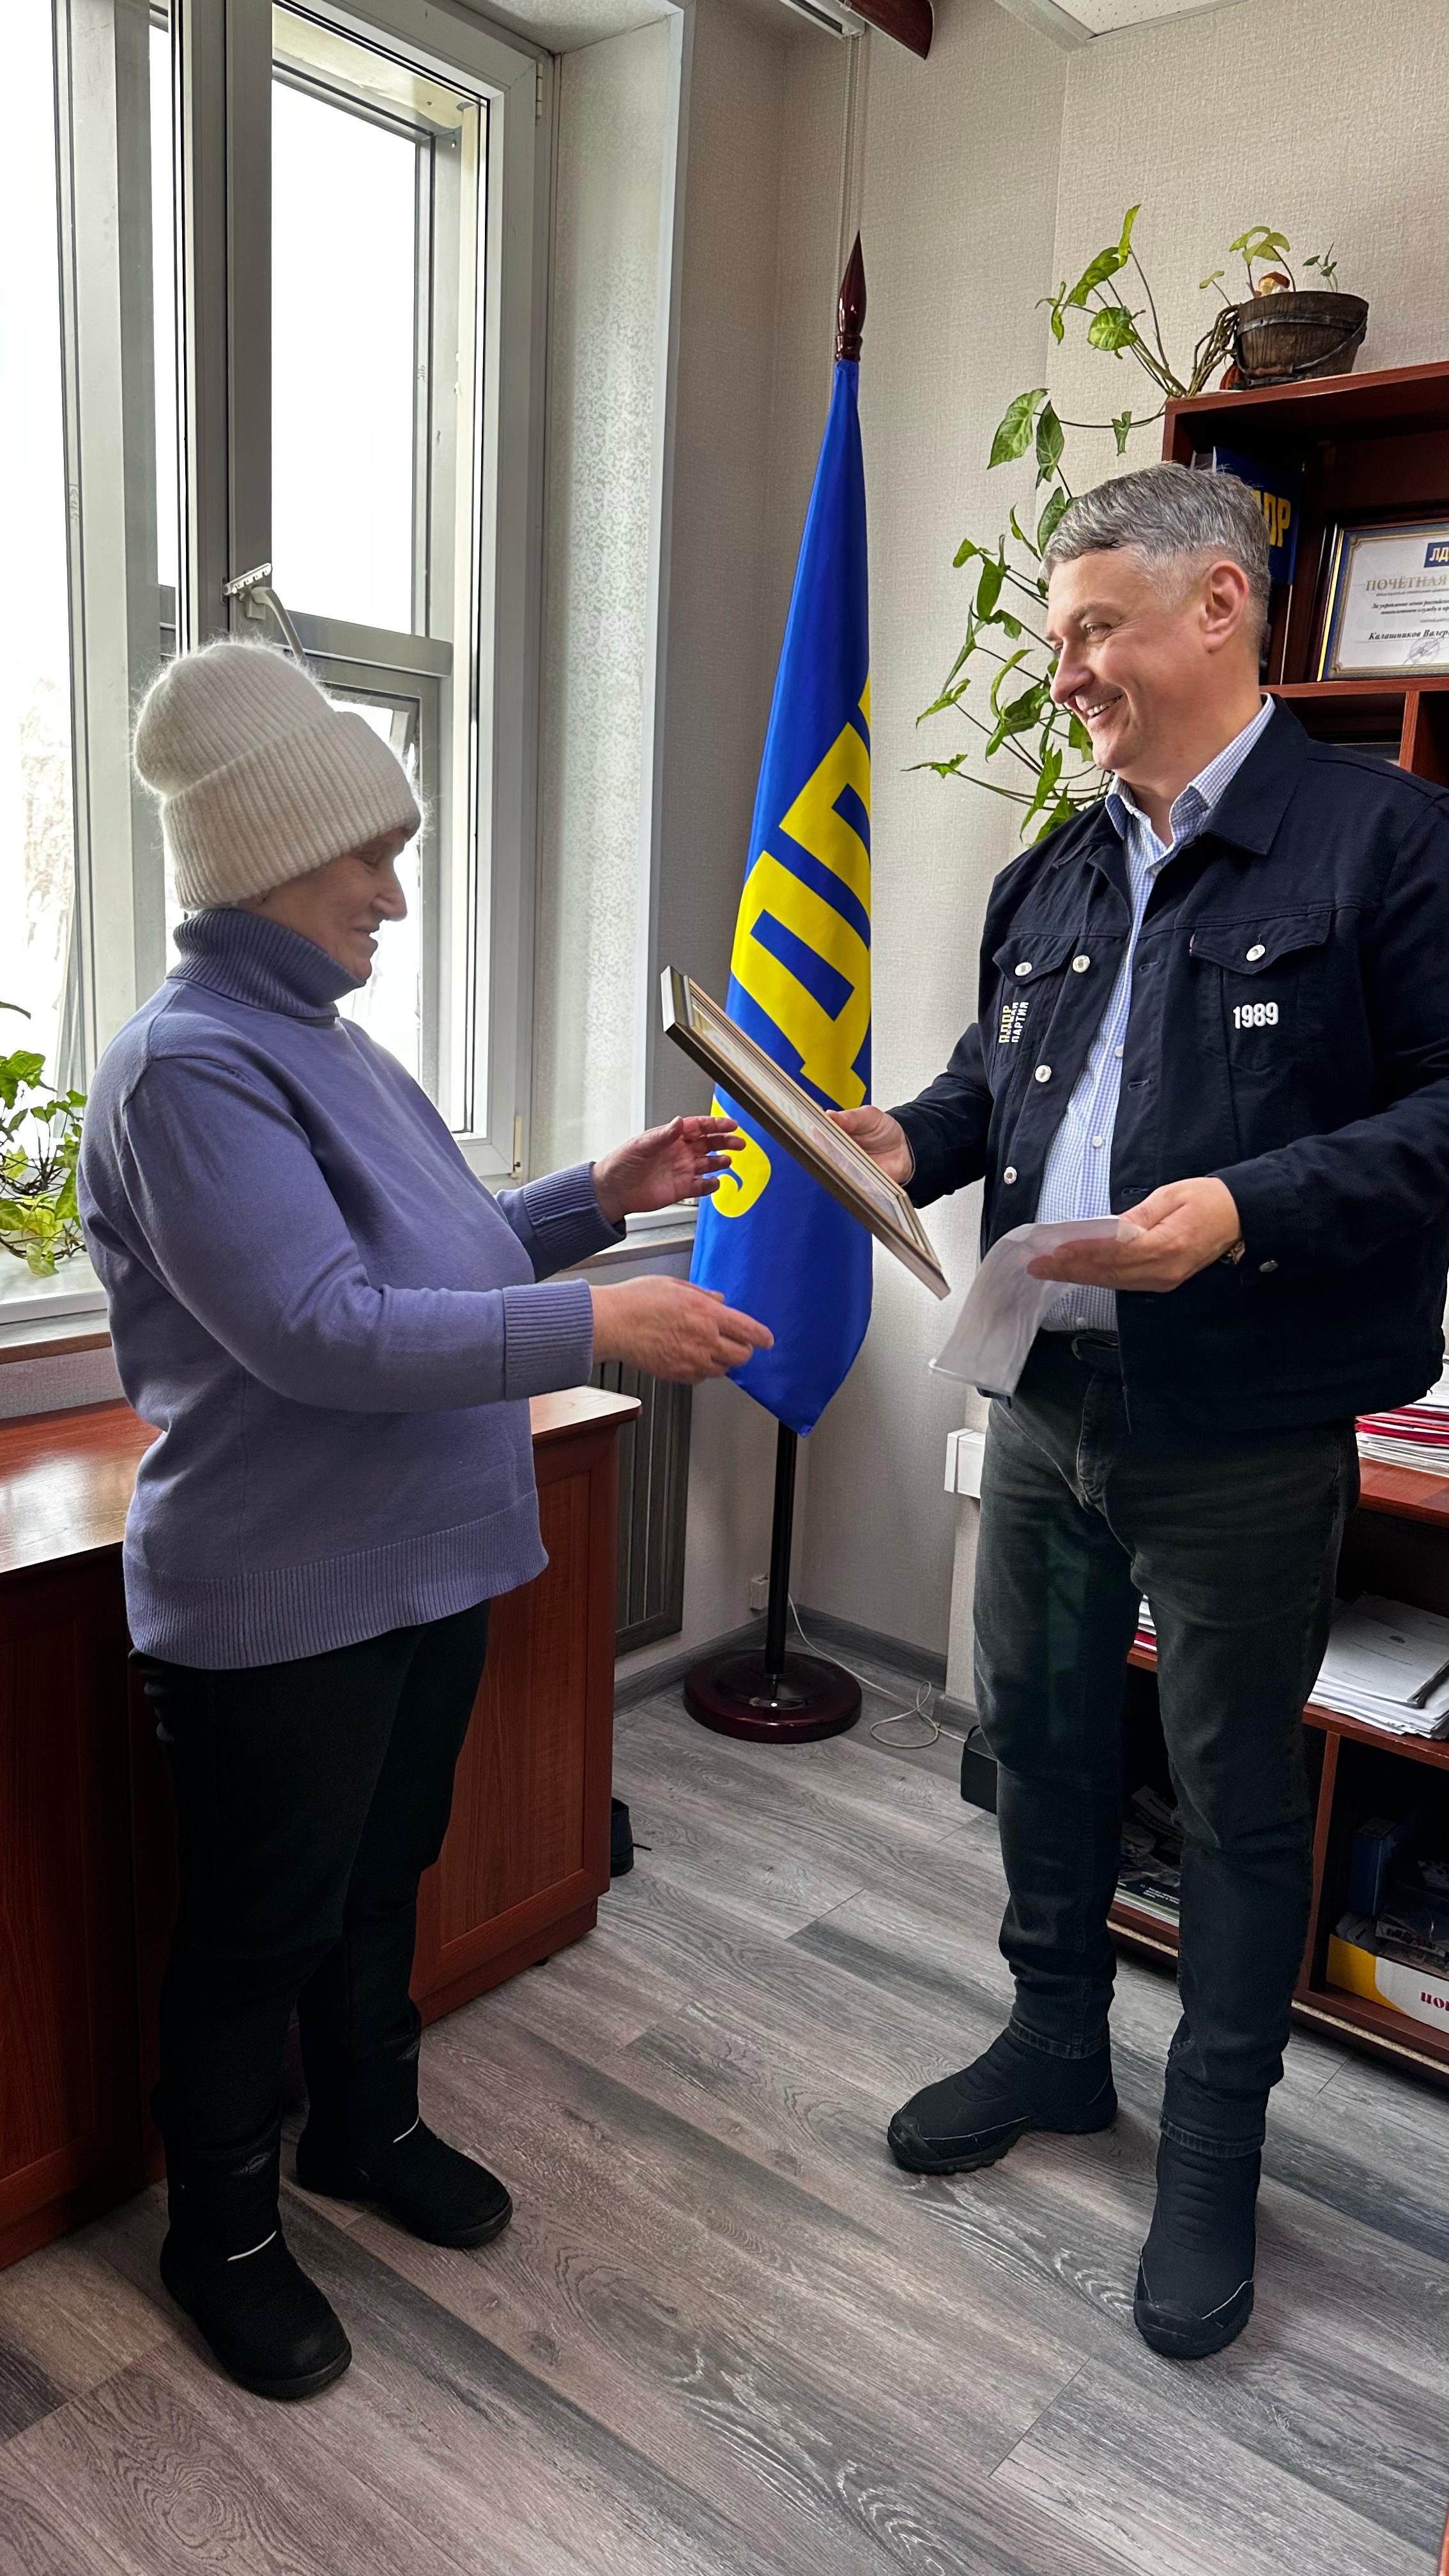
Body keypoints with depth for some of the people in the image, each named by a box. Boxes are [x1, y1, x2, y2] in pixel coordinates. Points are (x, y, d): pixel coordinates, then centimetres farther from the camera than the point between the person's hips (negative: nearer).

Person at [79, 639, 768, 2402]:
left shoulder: (320, 1044, 11)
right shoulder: (188, 1068, -21)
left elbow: (436, 1248, 17)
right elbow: (321, 1331, -29)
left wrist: (598, 1197, 5)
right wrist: (595, 1326, -29)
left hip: (423, 1565, 9)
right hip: (281, 1606, -9)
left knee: (382, 1877, 25)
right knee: (258, 1930, 11)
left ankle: (366, 2127, 48)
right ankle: (221, 2235, 35)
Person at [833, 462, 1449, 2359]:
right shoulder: (1050, 879, 12)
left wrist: (1252, 1209, -27)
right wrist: (917, 1138, 2)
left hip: (1248, 1435, -6)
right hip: (1048, 1405, 7)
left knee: (1238, 1797, 10)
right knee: (1040, 1737, 19)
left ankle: (1215, 2148, 32)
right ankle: (1055, 2040, 44)